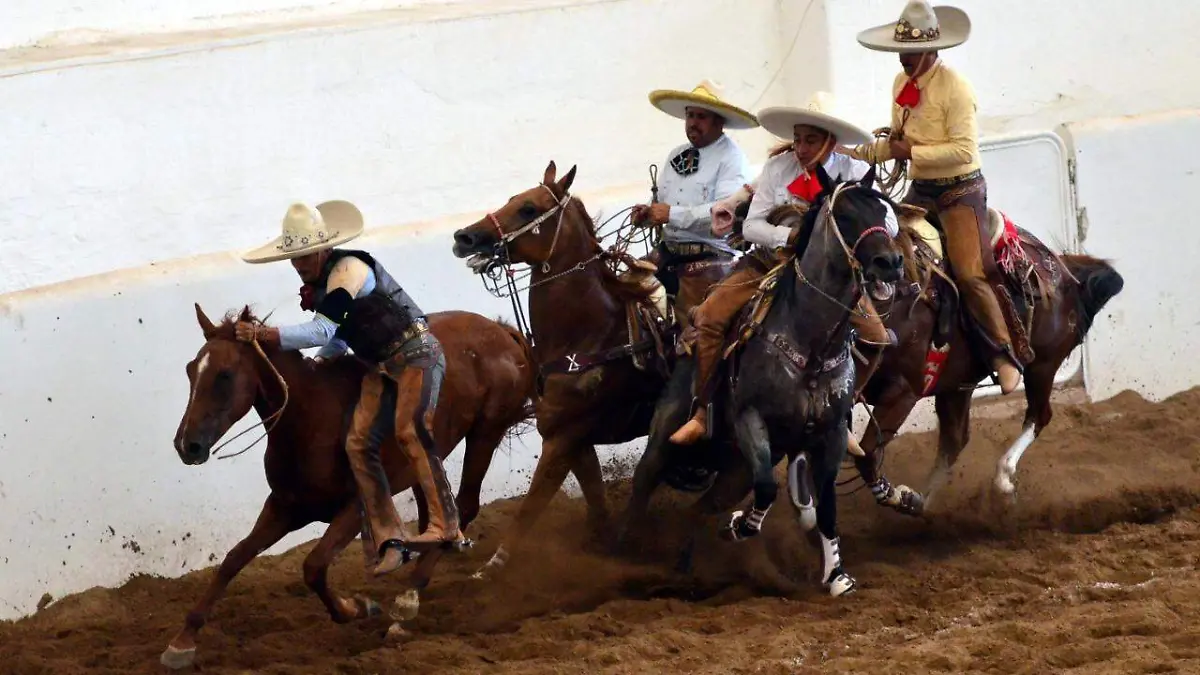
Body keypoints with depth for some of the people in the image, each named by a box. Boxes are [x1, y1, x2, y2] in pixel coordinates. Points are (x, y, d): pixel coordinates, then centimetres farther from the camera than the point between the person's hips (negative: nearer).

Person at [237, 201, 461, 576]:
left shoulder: (348, 268, -19)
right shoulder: (318, 282, 10)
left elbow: (323, 331, -28)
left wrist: (263, 335, -28)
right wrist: (321, 360, 5)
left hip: (415, 352, -9)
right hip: (380, 365, 9)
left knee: (409, 431, -28)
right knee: (359, 443, -6)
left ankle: (445, 525, -31)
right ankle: (388, 541, -7)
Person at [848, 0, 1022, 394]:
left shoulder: (953, 87, -16)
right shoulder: (902, 83, 8)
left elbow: (965, 149, -22)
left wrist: (913, 152, -21)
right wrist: (856, 154, 6)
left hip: (960, 190, -8)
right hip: (919, 191, 8)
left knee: (968, 275, -19)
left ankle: (1005, 355, -10)